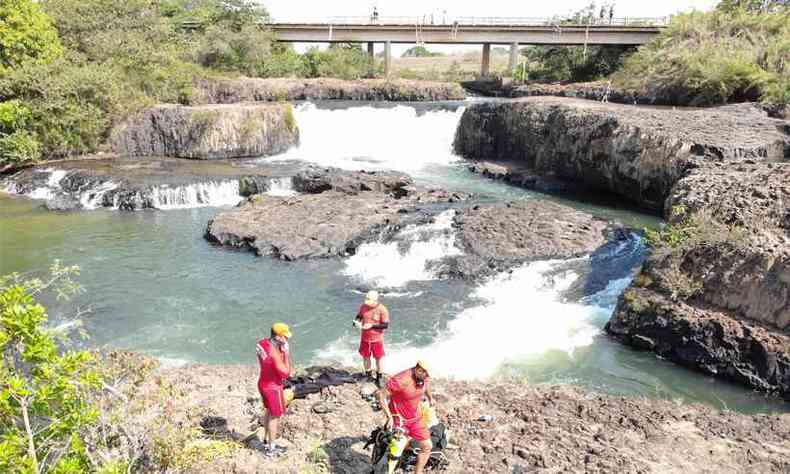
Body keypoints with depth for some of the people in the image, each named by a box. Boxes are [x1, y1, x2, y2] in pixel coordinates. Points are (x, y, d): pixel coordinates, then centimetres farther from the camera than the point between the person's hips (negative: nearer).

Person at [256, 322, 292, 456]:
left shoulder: (263, 343, -6)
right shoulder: (274, 353, -33)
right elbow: (286, 373, -24)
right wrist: (286, 352, -23)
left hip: (263, 383, 9)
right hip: (273, 387, -9)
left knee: (269, 412, 25)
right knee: (275, 417, 9)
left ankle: (267, 441, 41)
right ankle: (271, 448, 22)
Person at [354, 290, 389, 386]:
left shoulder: (382, 310, -18)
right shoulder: (363, 306, -6)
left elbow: (386, 325, -18)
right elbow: (359, 316, 9)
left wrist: (372, 325, -26)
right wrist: (357, 322, -15)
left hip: (377, 338, -4)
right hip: (365, 337, 4)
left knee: (379, 358, 6)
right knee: (365, 356, 15)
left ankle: (379, 378, 24)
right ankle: (369, 376, 35)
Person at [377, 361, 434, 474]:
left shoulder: (423, 378, -7)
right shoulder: (401, 380, -30)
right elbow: (381, 395, -23)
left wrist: (430, 398, 7)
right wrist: (389, 416, -25)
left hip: (416, 418, 7)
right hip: (400, 420, -7)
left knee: (427, 447, 14)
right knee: (396, 453, -15)